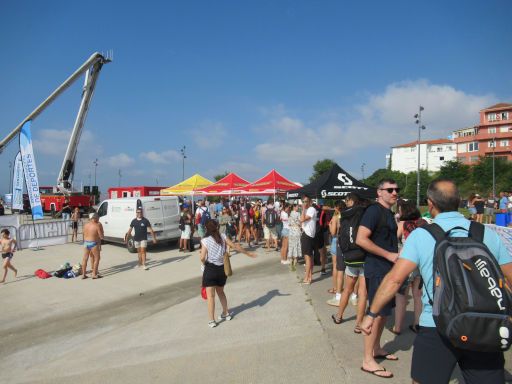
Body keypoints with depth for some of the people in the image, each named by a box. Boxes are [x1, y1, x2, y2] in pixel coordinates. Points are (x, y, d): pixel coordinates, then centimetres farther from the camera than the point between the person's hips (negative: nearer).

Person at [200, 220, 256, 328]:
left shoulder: (205, 240, -10)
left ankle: (211, 321, 2)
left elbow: (202, 258, -15)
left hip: (210, 269, -4)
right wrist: (248, 253, 13)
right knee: (220, 292, 24)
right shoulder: (223, 237, -2)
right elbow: (235, 246, 2)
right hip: (222, 268, 4)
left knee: (210, 296, 1)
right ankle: (226, 313, 35)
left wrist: (204, 264, 8)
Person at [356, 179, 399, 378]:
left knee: (384, 312, 17)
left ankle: (376, 348, 32)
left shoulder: (389, 213, 14)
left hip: (388, 269, 9)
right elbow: (361, 239, -24)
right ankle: (368, 360, 6)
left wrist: (397, 256, 11)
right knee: (376, 313, -4)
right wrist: (388, 255, -21)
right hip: (377, 270, -9)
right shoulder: (374, 211, -15)